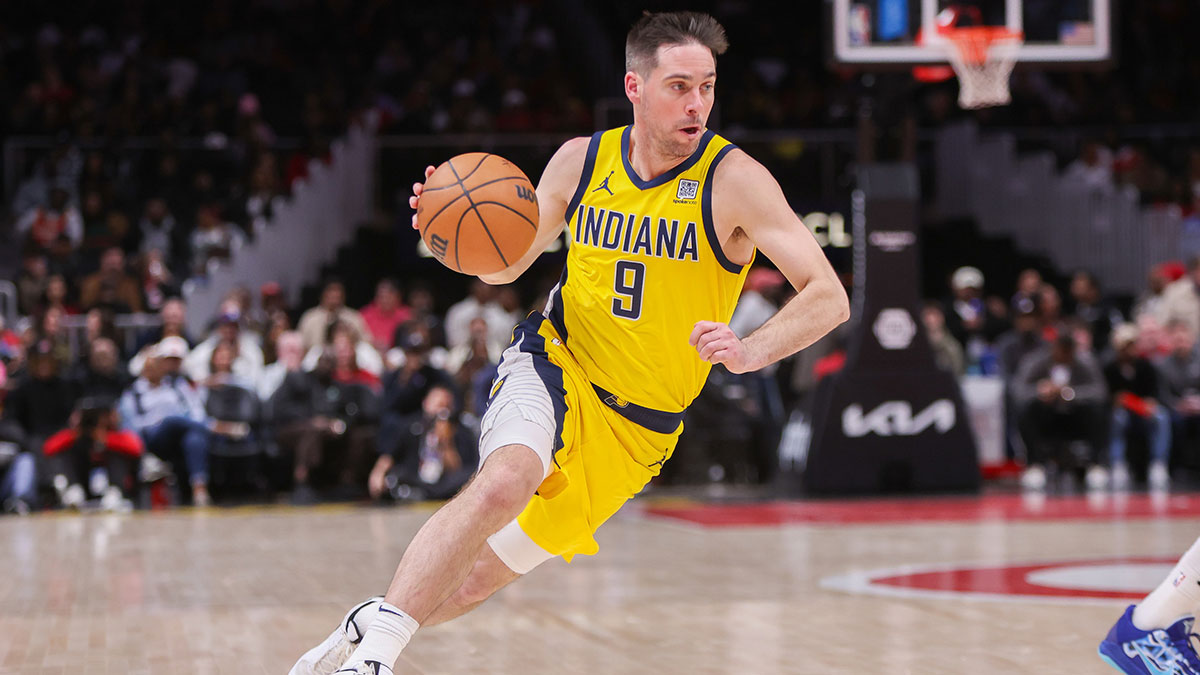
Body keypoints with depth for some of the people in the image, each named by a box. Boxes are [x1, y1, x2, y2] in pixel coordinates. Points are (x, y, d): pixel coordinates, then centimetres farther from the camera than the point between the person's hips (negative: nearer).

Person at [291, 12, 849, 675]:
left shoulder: (734, 179, -15)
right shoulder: (581, 160, -4)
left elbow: (829, 297, -19)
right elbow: (507, 264, 10)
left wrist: (752, 349, -38)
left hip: (638, 428, 0)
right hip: (555, 364, 0)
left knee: (487, 572, 4)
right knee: (504, 482, -33)